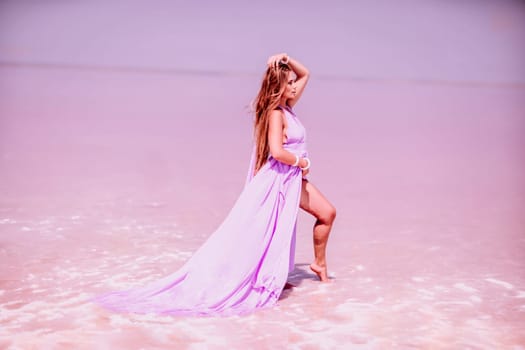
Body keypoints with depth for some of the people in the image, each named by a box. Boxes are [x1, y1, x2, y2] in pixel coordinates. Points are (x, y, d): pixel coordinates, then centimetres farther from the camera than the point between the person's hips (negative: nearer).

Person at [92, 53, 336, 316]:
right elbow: (277, 152, -31)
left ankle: (319, 265, 24)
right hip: (279, 179, -9)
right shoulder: (275, 113, -18)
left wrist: (289, 60, 3)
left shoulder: (287, 107, 9)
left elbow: (305, 75, 21)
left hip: (293, 178, 9)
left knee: (327, 213, 13)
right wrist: (302, 162, -16)